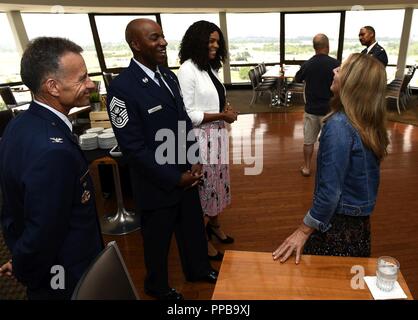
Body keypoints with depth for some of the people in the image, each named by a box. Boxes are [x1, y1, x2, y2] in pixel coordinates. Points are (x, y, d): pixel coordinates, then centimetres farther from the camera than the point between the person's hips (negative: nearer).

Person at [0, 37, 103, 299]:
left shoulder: (21, 124, -4)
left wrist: (22, 262, 13)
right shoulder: (54, 150, -34)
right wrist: (24, 270, -6)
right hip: (68, 282, -7)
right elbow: (42, 235, -27)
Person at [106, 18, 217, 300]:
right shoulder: (122, 87, -21)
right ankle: (158, 286, 46)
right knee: (159, 239, 17)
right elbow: (133, 148, -21)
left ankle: (198, 269, 52)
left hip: (185, 174, 7)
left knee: (193, 228, 24)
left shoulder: (168, 76, 4)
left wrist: (195, 162, -2)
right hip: (157, 184, -6)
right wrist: (175, 178, -16)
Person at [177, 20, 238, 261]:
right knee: (202, 187, 4)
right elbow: (187, 114, -19)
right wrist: (221, 115, -17)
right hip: (200, 138, -8)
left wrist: (225, 107, -1)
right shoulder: (188, 70, -14)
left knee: (217, 182, 19)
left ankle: (215, 225, 41)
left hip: (218, 135, 8)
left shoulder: (211, 68, 11)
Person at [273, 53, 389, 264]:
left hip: (338, 223, -8)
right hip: (361, 223, 8)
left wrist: (304, 231, -15)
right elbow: (362, 178, 10)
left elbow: (330, 191, -25)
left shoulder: (339, 126, -25)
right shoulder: (369, 124, 0)